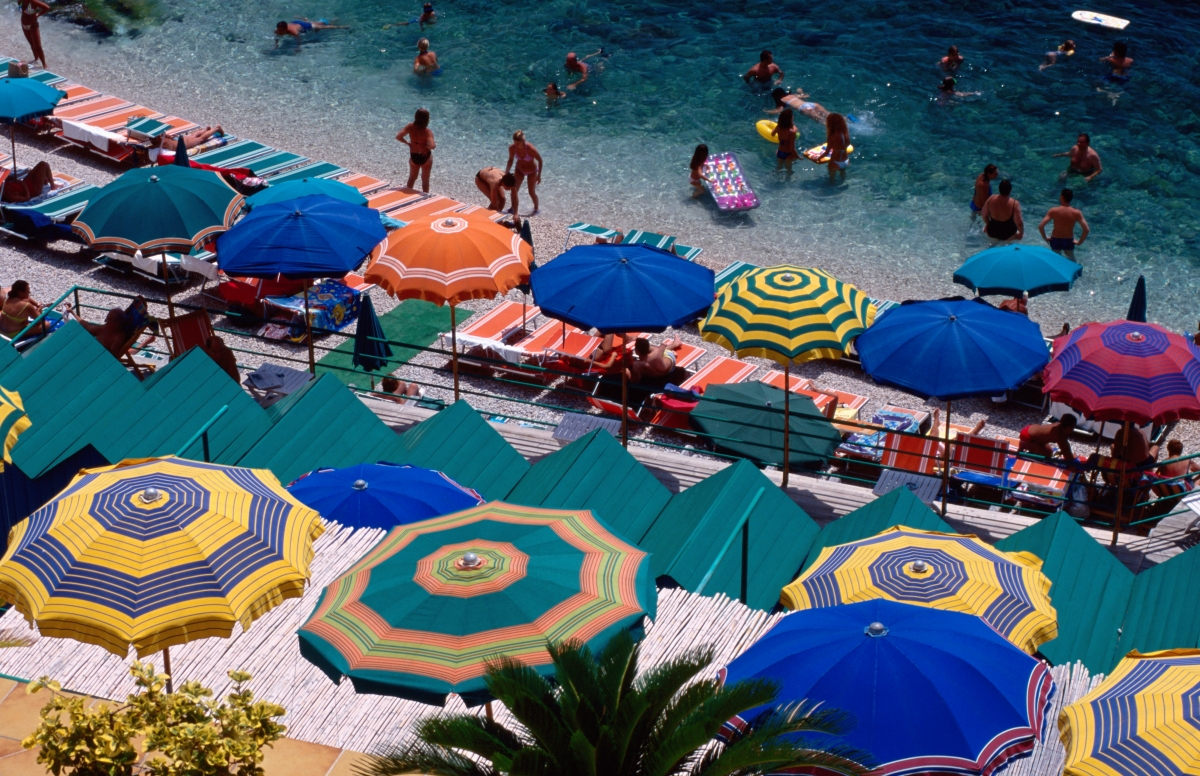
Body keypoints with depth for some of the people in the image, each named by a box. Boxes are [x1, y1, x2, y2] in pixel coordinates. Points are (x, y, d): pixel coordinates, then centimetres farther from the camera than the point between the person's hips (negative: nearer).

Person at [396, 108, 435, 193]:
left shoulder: (410, 127, -16)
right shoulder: (428, 131, -26)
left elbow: (398, 136, -18)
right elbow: (432, 146, -38)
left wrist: (407, 143, -4)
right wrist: (435, 145, -15)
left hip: (414, 156, 3)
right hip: (425, 157, -3)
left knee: (412, 177, 27)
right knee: (425, 179, 16)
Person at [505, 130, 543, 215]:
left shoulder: (530, 148, -36)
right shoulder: (512, 148, -25)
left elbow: (540, 160, -21)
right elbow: (510, 160, -5)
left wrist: (539, 175, -17)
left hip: (531, 171, -3)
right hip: (519, 170, 3)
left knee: (532, 192, 4)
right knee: (514, 190, -1)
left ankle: (537, 208, 32)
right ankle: (513, 209, 20)